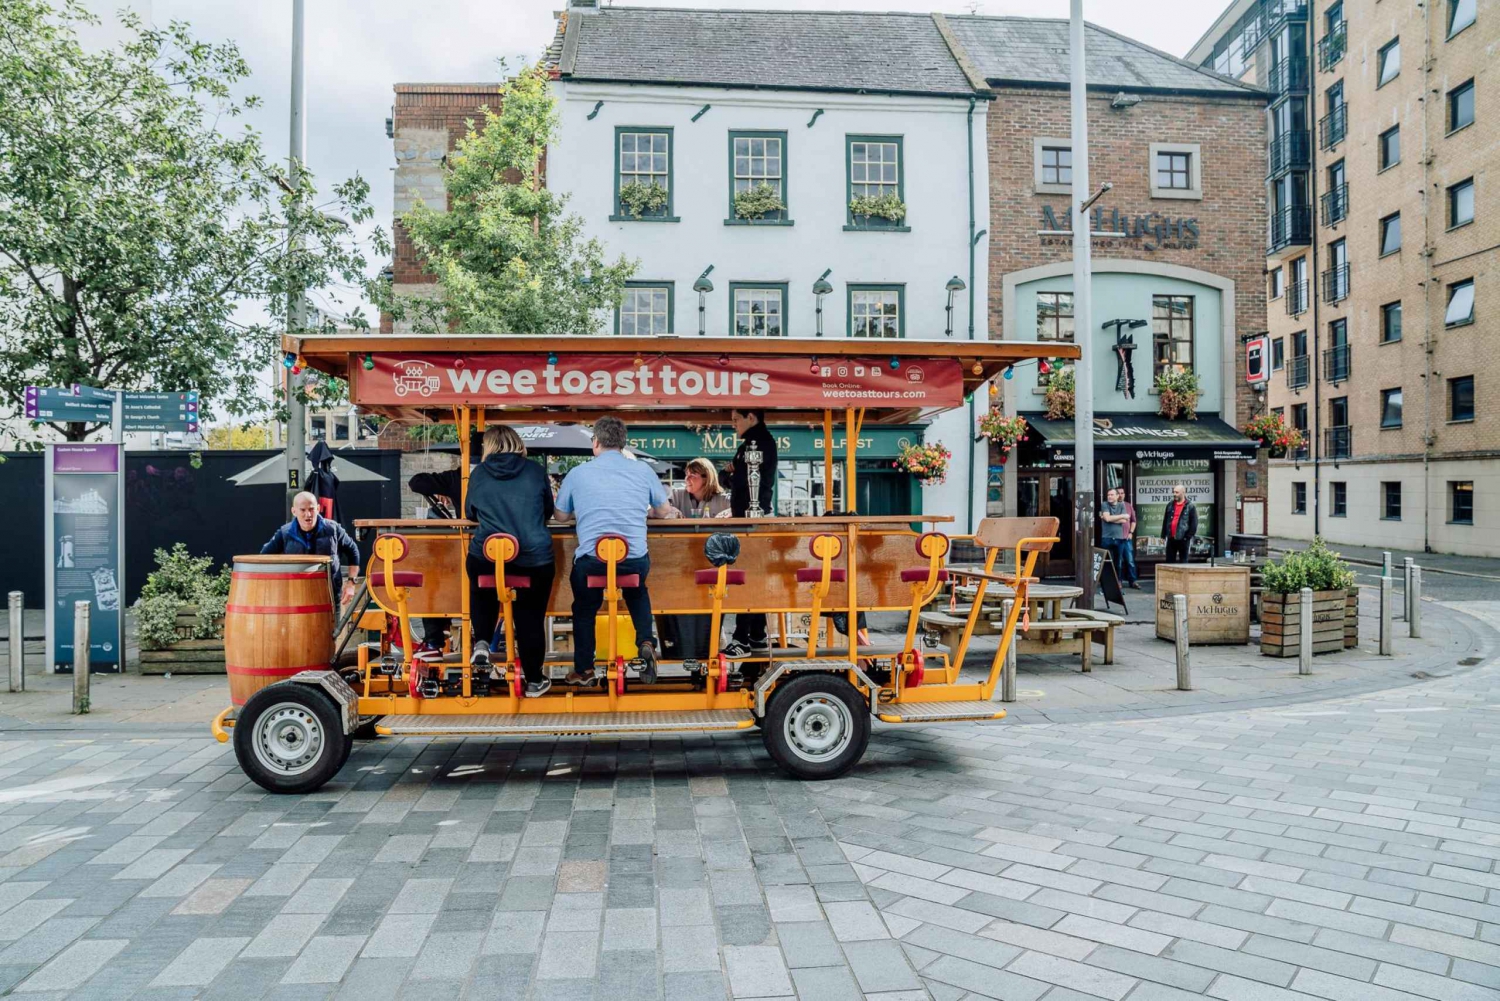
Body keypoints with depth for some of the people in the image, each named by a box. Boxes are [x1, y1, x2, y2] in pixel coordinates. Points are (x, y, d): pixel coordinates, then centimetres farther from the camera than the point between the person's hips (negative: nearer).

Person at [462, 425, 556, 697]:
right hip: (535, 559, -1)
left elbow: (470, 514, 18)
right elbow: (548, 511, 17)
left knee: (482, 594, 33)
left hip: (485, 558, 1)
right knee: (531, 618, 14)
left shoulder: (478, 473, 6)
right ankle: (534, 681, 22)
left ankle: (482, 643, 15)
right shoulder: (535, 470, 5)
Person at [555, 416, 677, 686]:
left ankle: (584, 670, 28)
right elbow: (665, 511, 17)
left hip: (591, 561, -1)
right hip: (636, 560, 1)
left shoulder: (577, 473, 3)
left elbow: (561, 516, 16)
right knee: (638, 593, 34)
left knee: (584, 607, 27)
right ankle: (646, 642, 13)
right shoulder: (643, 470, 4)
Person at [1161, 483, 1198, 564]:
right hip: (1171, 539, 5)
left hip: (1183, 539, -5)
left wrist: (1188, 537, -11)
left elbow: (1194, 524, -8)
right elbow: (1165, 521, 14)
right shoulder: (1170, 505, 10)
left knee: (1183, 562, 4)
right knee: (1169, 561, 8)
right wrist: (1163, 536, 10)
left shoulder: (1190, 506, -5)